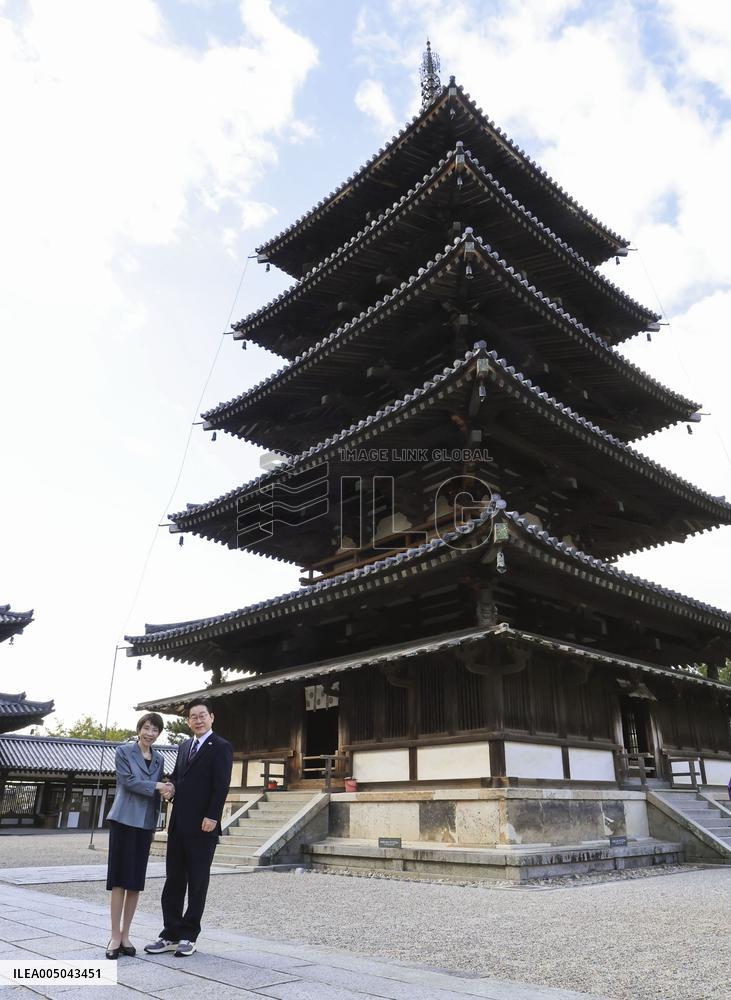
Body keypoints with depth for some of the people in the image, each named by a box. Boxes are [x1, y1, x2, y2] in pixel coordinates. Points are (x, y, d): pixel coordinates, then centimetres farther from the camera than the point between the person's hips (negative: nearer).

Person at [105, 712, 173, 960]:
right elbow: (128, 781, -11)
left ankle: (125, 934, 16)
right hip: (124, 820, -4)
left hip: (145, 823, 4)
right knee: (119, 880, -1)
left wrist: (155, 823, 7)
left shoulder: (159, 759, 13)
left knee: (136, 881, 6)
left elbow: (157, 795, 15)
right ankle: (115, 936, 7)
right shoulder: (123, 751, 0)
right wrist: (157, 786, -14)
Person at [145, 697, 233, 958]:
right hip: (178, 825, 7)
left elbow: (221, 786, -13)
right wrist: (170, 785, -2)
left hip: (202, 828, -7)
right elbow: (176, 776, 21)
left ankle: (188, 937, 16)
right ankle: (171, 935, 21)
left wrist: (211, 817, -20)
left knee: (197, 883, 5)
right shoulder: (184, 746, 16)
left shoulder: (221, 747, -7)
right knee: (173, 881, 11)